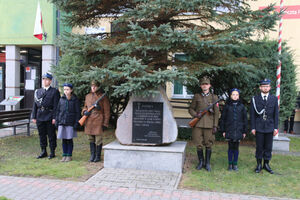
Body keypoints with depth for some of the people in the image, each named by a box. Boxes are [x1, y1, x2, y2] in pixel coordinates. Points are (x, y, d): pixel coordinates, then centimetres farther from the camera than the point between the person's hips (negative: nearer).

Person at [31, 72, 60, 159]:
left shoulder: (54, 91, -2)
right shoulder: (38, 91, 13)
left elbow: (56, 106, -8)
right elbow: (35, 105, 12)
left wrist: (54, 118, -13)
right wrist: (34, 116, 6)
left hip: (49, 117, -5)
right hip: (40, 117, 5)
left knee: (51, 135, 2)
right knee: (42, 135, 11)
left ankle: (52, 152, 12)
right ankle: (43, 152, 22)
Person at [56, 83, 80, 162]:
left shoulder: (75, 100, -4)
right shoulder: (61, 99, 6)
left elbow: (77, 112, -3)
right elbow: (58, 111, 11)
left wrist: (76, 123, -8)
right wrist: (57, 121, 6)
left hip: (70, 123, -3)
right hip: (62, 123, 3)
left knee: (69, 140, 4)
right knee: (64, 140, 8)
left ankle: (69, 156, 15)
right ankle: (64, 155, 18)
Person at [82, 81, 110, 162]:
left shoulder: (103, 97, -3)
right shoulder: (87, 96, 12)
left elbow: (107, 111, -3)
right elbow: (85, 106, 25)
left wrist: (105, 124, -7)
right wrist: (84, 111, 0)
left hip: (98, 121, -5)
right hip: (89, 121, 5)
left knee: (98, 140, 0)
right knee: (91, 139, 11)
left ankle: (98, 156, 14)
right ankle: (92, 155, 23)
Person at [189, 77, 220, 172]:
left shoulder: (214, 97, 6)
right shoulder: (196, 96, 8)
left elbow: (216, 113, 4)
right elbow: (191, 109, 12)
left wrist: (215, 126, -2)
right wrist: (195, 115, -9)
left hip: (209, 125, -1)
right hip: (198, 124, 1)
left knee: (208, 144, 5)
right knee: (199, 144, 5)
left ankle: (207, 163, 19)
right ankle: (201, 162, 22)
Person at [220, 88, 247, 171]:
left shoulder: (241, 106, 4)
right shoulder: (227, 106, 2)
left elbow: (245, 119, 8)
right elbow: (223, 118, 4)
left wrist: (244, 131, 5)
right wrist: (223, 130, 1)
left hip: (238, 130, 1)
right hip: (229, 130, -1)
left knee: (236, 148, 7)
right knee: (230, 147, 5)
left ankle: (235, 164, 18)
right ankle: (230, 164, 16)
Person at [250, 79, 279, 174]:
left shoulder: (274, 99, 7)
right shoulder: (255, 99, 3)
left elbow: (276, 114, 6)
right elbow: (252, 114, 1)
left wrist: (276, 127, 2)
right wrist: (253, 127, -3)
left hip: (269, 127, 2)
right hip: (259, 127, -1)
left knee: (268, 147, 6)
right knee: (259, 147, 3)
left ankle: (266, 164, 19)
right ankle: (259, 164, 15)